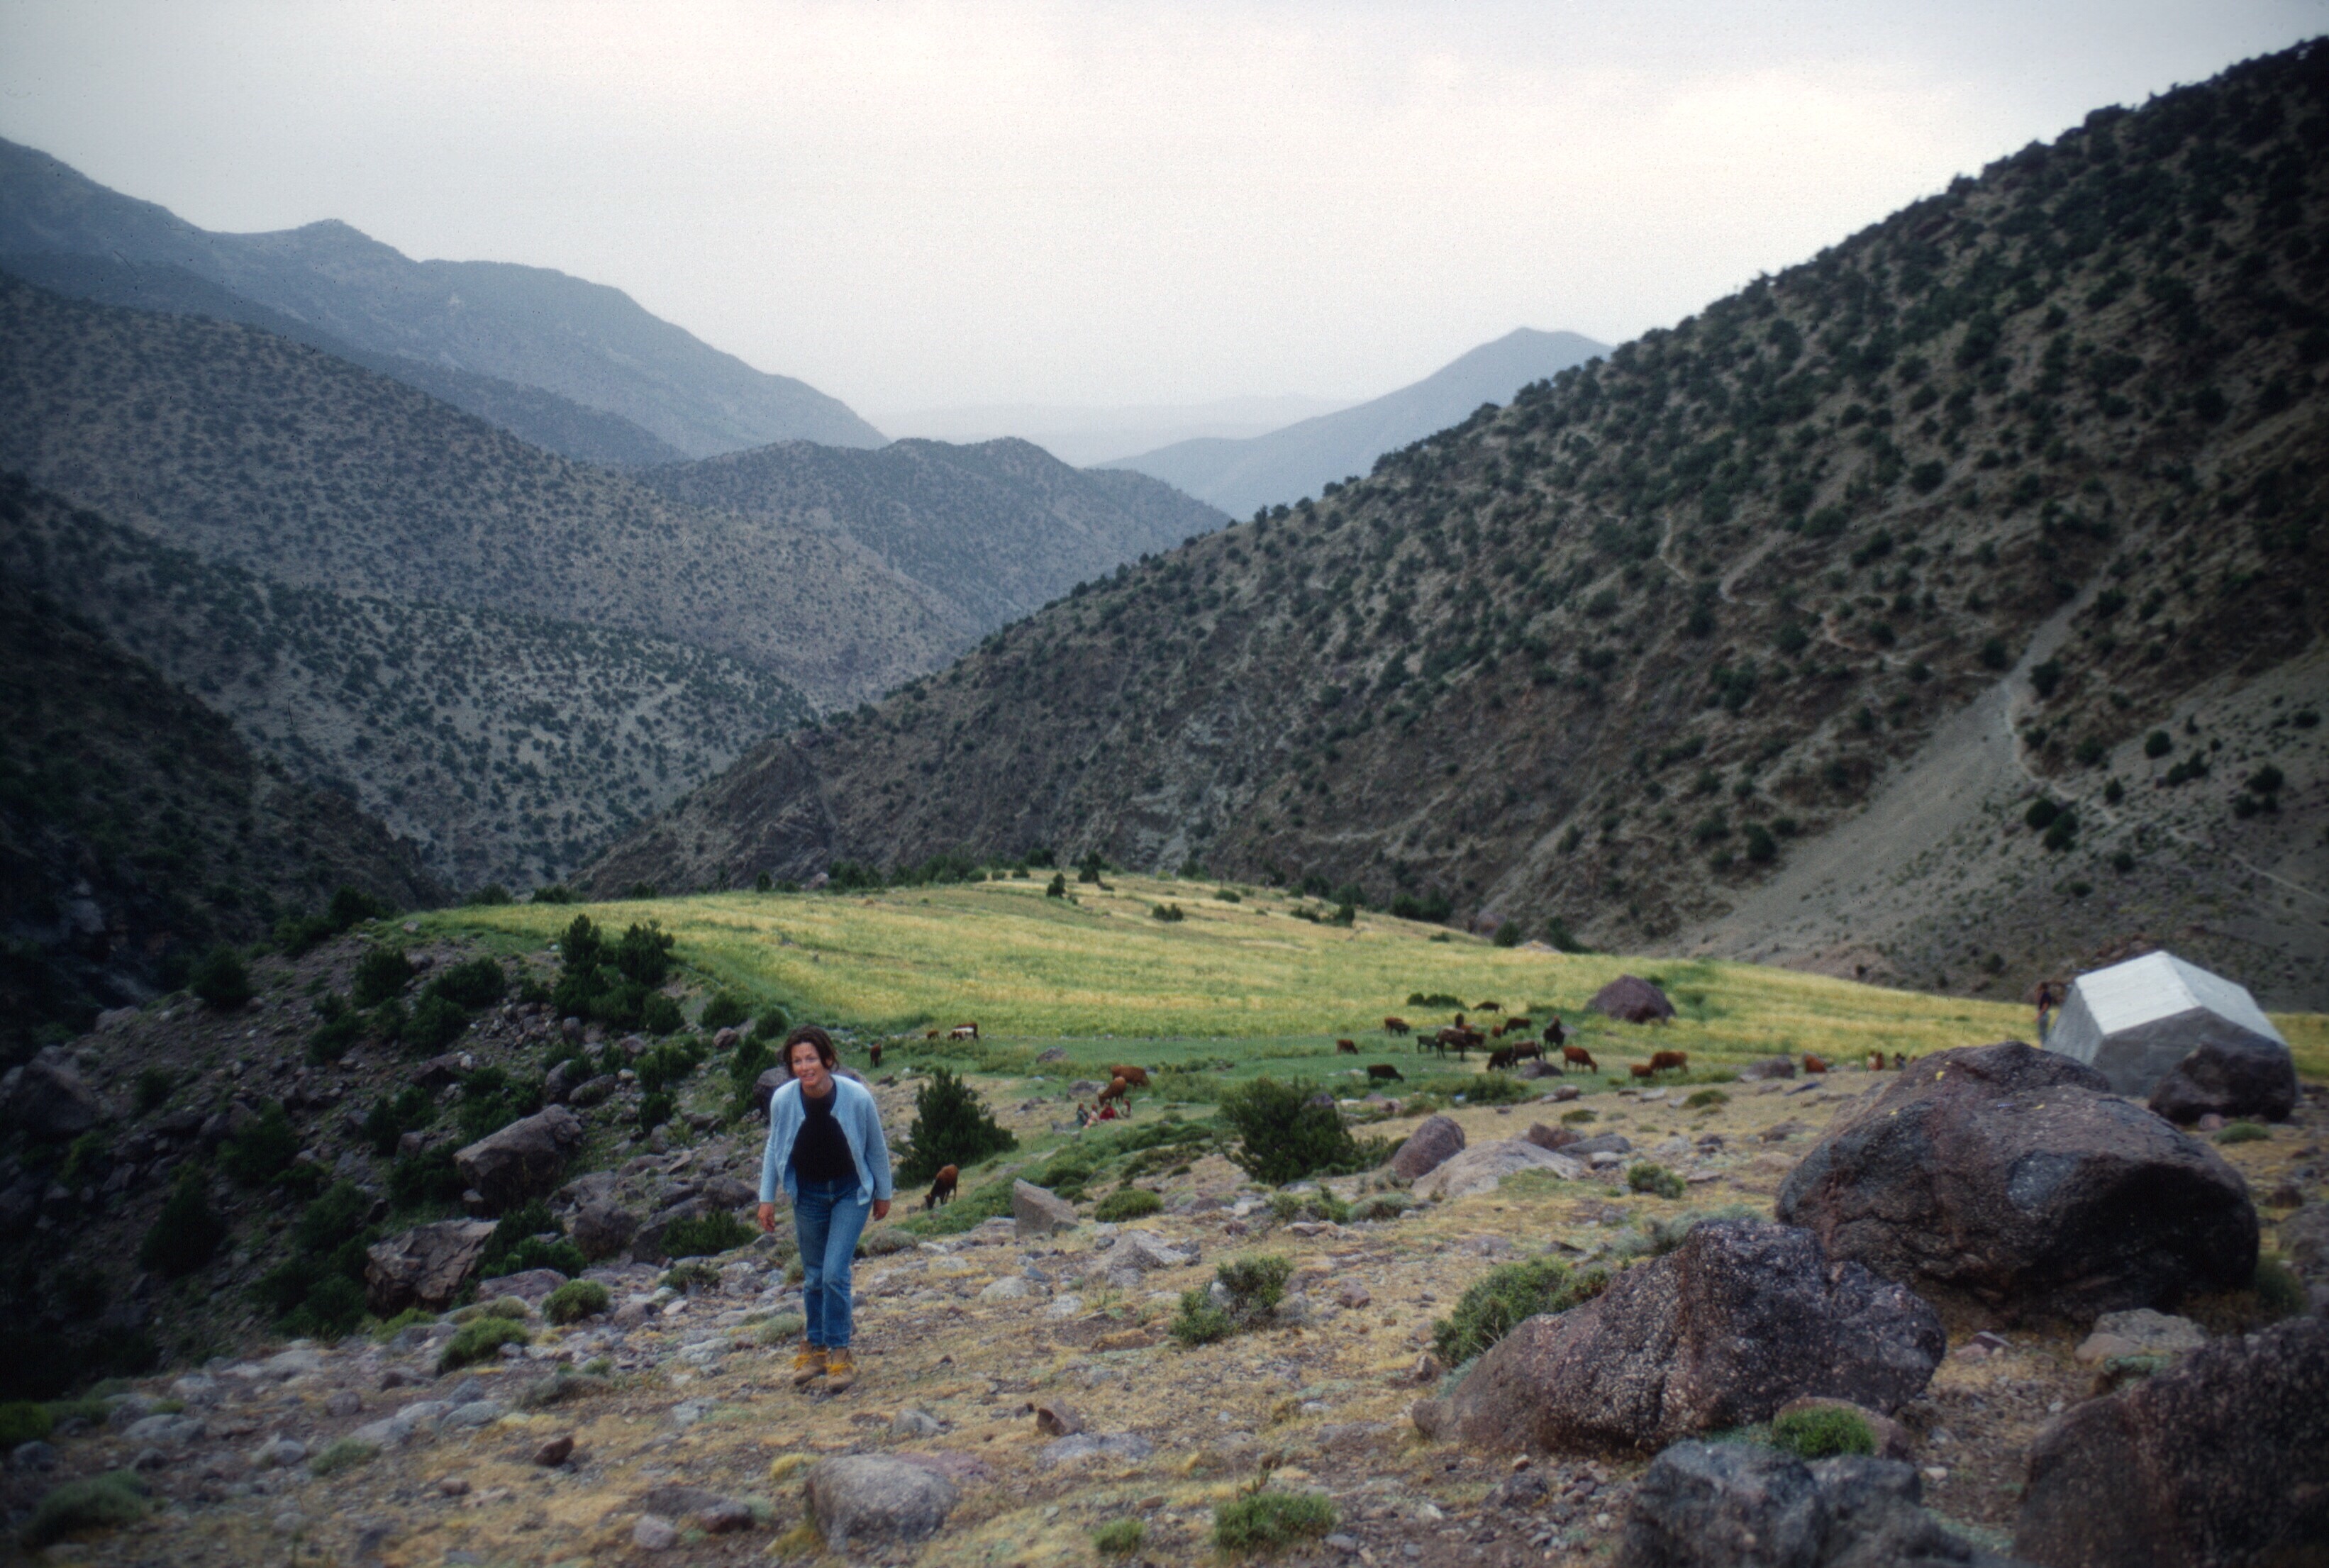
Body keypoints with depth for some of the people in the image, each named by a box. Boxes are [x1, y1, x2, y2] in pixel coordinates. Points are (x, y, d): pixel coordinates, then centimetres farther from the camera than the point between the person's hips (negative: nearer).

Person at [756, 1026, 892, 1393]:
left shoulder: (857, 1097, -23)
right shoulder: (783, 1100, -18)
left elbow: (877, 1148, -7)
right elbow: (774, 1149, 1)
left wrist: (883, 1194, 3)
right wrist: (767, 1197, 3)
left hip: (851, 1192, -2)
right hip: (808, 1194, 2)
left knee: (835, 1273, -12)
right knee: (813, 1277, 11)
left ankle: (838, 1352, 3)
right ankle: (814, 1348, 28)